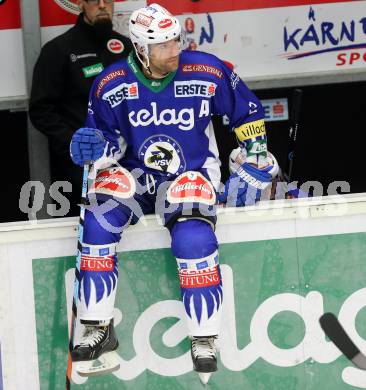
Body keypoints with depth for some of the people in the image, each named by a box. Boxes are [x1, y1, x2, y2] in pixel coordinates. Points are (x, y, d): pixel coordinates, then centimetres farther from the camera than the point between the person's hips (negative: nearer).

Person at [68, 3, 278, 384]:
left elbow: (247, 113, 3)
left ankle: (203, 340, -11)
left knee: (193, 239, -29)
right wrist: (95, 146, -22)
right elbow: (110, 139, 2)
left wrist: (254, 166, 4)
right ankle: (98, 329, -13)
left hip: (191, 174, -2)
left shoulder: (208, 73, -13)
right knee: (99, 220, -25)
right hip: (135, 174, 2)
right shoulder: (111, 85, -9)